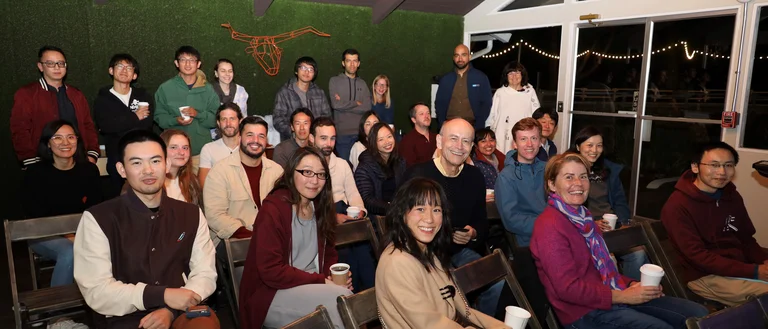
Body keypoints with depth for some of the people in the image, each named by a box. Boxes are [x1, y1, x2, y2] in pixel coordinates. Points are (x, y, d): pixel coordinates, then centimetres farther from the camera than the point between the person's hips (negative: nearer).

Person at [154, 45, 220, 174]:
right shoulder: (165, 88, 3)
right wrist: (175, 120, -15)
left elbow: (216, 119, 3)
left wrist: (198, 114, -14)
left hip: (202, 150, 1)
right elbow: (159, 117, 4)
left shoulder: (207, 89, 6)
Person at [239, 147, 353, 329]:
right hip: (271, 295, -6)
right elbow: (271, 271, -20)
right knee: (340, 298, -26)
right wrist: (322, 281, -20)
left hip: (311, 288, 6)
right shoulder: (273, 209, -16)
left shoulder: (320, 207, 6)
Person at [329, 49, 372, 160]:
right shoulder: (334, 81, 5)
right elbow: (335, 104, -10)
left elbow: (367, 108, 0)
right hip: (342, 133, -2)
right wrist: (356, 103, -1)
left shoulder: (362, 83, 13)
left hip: (360, 133, 3)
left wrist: (344, 104, -6)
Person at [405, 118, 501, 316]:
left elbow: (482, 221, 13)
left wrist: (473, 234, -10)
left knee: (498, 282, -12)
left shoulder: (475, 176, 4)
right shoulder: (417, 175, -13)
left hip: (461, 252, 5)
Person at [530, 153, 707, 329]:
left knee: (698, 313, 3)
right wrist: (623, 296, -17)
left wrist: (631, 284, 2)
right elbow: (568, 288, -22)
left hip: (609, 297, 9)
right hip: (584, 312, -9)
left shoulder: (582, 216, 13)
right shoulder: (550, 226, -18)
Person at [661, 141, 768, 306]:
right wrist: (754, 272, -21)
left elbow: (746, 238, 16)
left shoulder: (732, 197, 10)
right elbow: (697, 256, -17)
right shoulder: (677, 206, -15)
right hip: (706, 276, -7)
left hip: (741, 268, 7)